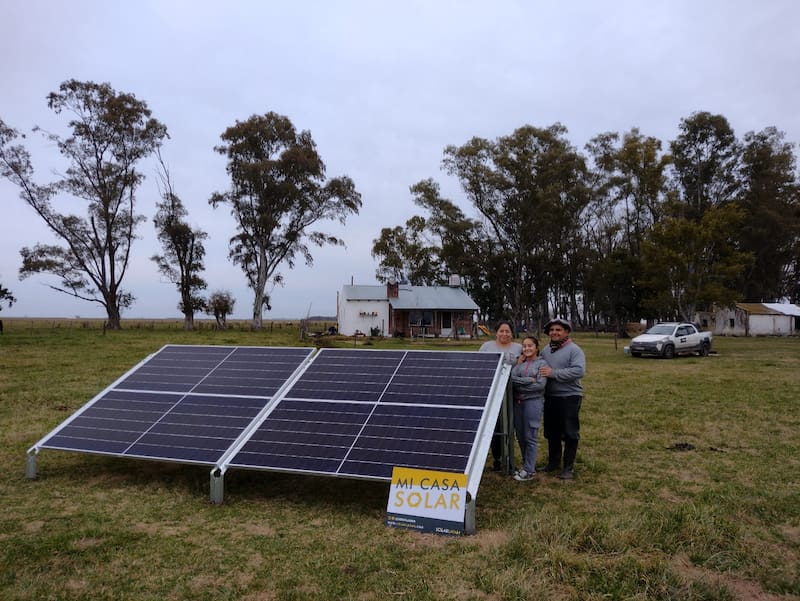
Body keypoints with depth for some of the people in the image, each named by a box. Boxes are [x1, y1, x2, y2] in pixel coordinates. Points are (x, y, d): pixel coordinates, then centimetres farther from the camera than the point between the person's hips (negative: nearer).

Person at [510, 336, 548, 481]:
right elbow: (511, 378, -5)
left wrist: (519, 385, -8)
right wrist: (529, 380, -11)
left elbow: (540, 385, -11)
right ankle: (527, 465, 25)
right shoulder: (520, 362, 10)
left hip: (533, 401, -5)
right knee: (520, 436, 11)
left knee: (530, 437, -1)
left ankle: (529, 471, 5)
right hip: (518, 402, 5)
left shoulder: (541, 363, -1)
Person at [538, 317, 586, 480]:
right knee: (552, 432, 16)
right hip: (550, 397, 6)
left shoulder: (574, 350, -10)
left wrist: (553, 373, -25)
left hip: (569, 397, -6)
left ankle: (568, 467, 13)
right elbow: (538, 369, 20)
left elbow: (579, 371, -23)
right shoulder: (545, 350, 9)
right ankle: (553, 462, 31)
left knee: (570, 433, 2)